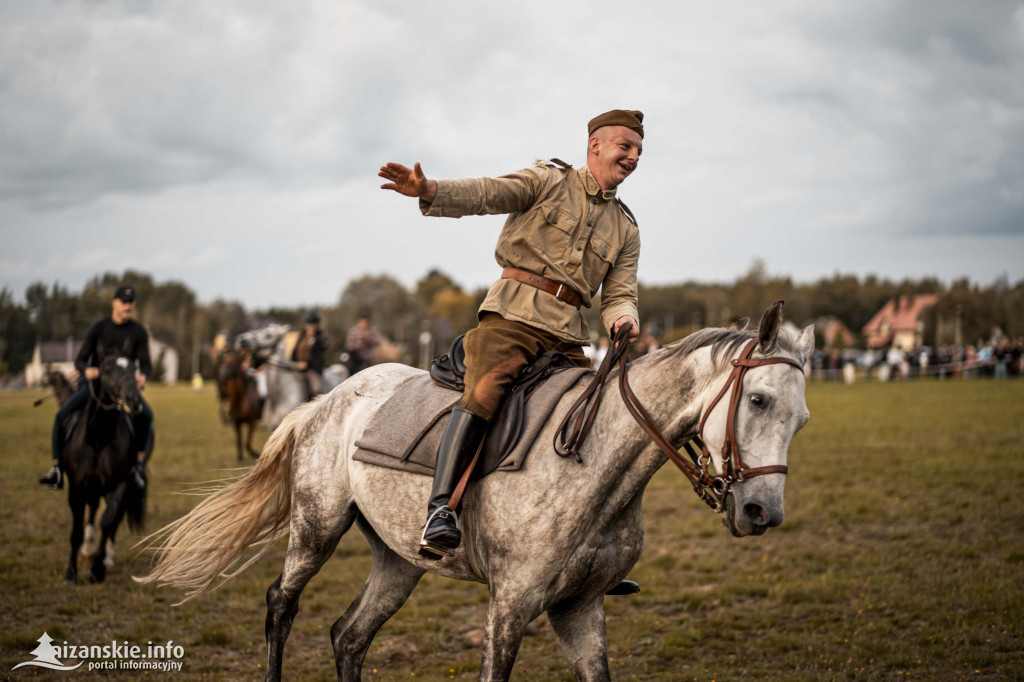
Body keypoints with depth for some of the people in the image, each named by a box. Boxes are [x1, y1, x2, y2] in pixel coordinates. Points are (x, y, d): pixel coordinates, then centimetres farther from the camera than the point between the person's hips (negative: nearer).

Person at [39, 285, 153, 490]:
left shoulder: (138, 332, -3)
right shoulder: (99, 328, -5)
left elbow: (146, 364, -4)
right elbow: (80, 360, -6)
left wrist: (142, 376, -29)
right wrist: (87, 370, -31)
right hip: (94, 381, 0)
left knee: (145, 414, -30)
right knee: (62, 415, -20)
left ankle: (138, 466, -20)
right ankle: (57, 468, -12)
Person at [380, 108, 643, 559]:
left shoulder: (626, 228, 22)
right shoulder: (550, 180, 9)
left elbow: (619, 294, 14)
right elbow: (486, 193, -6)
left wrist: (624, 322, -12)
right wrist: (429, 191, -25)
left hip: (568, 334, 6)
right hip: (514, 313, -5)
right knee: (485, 391, -28)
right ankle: (441, 508, -33)